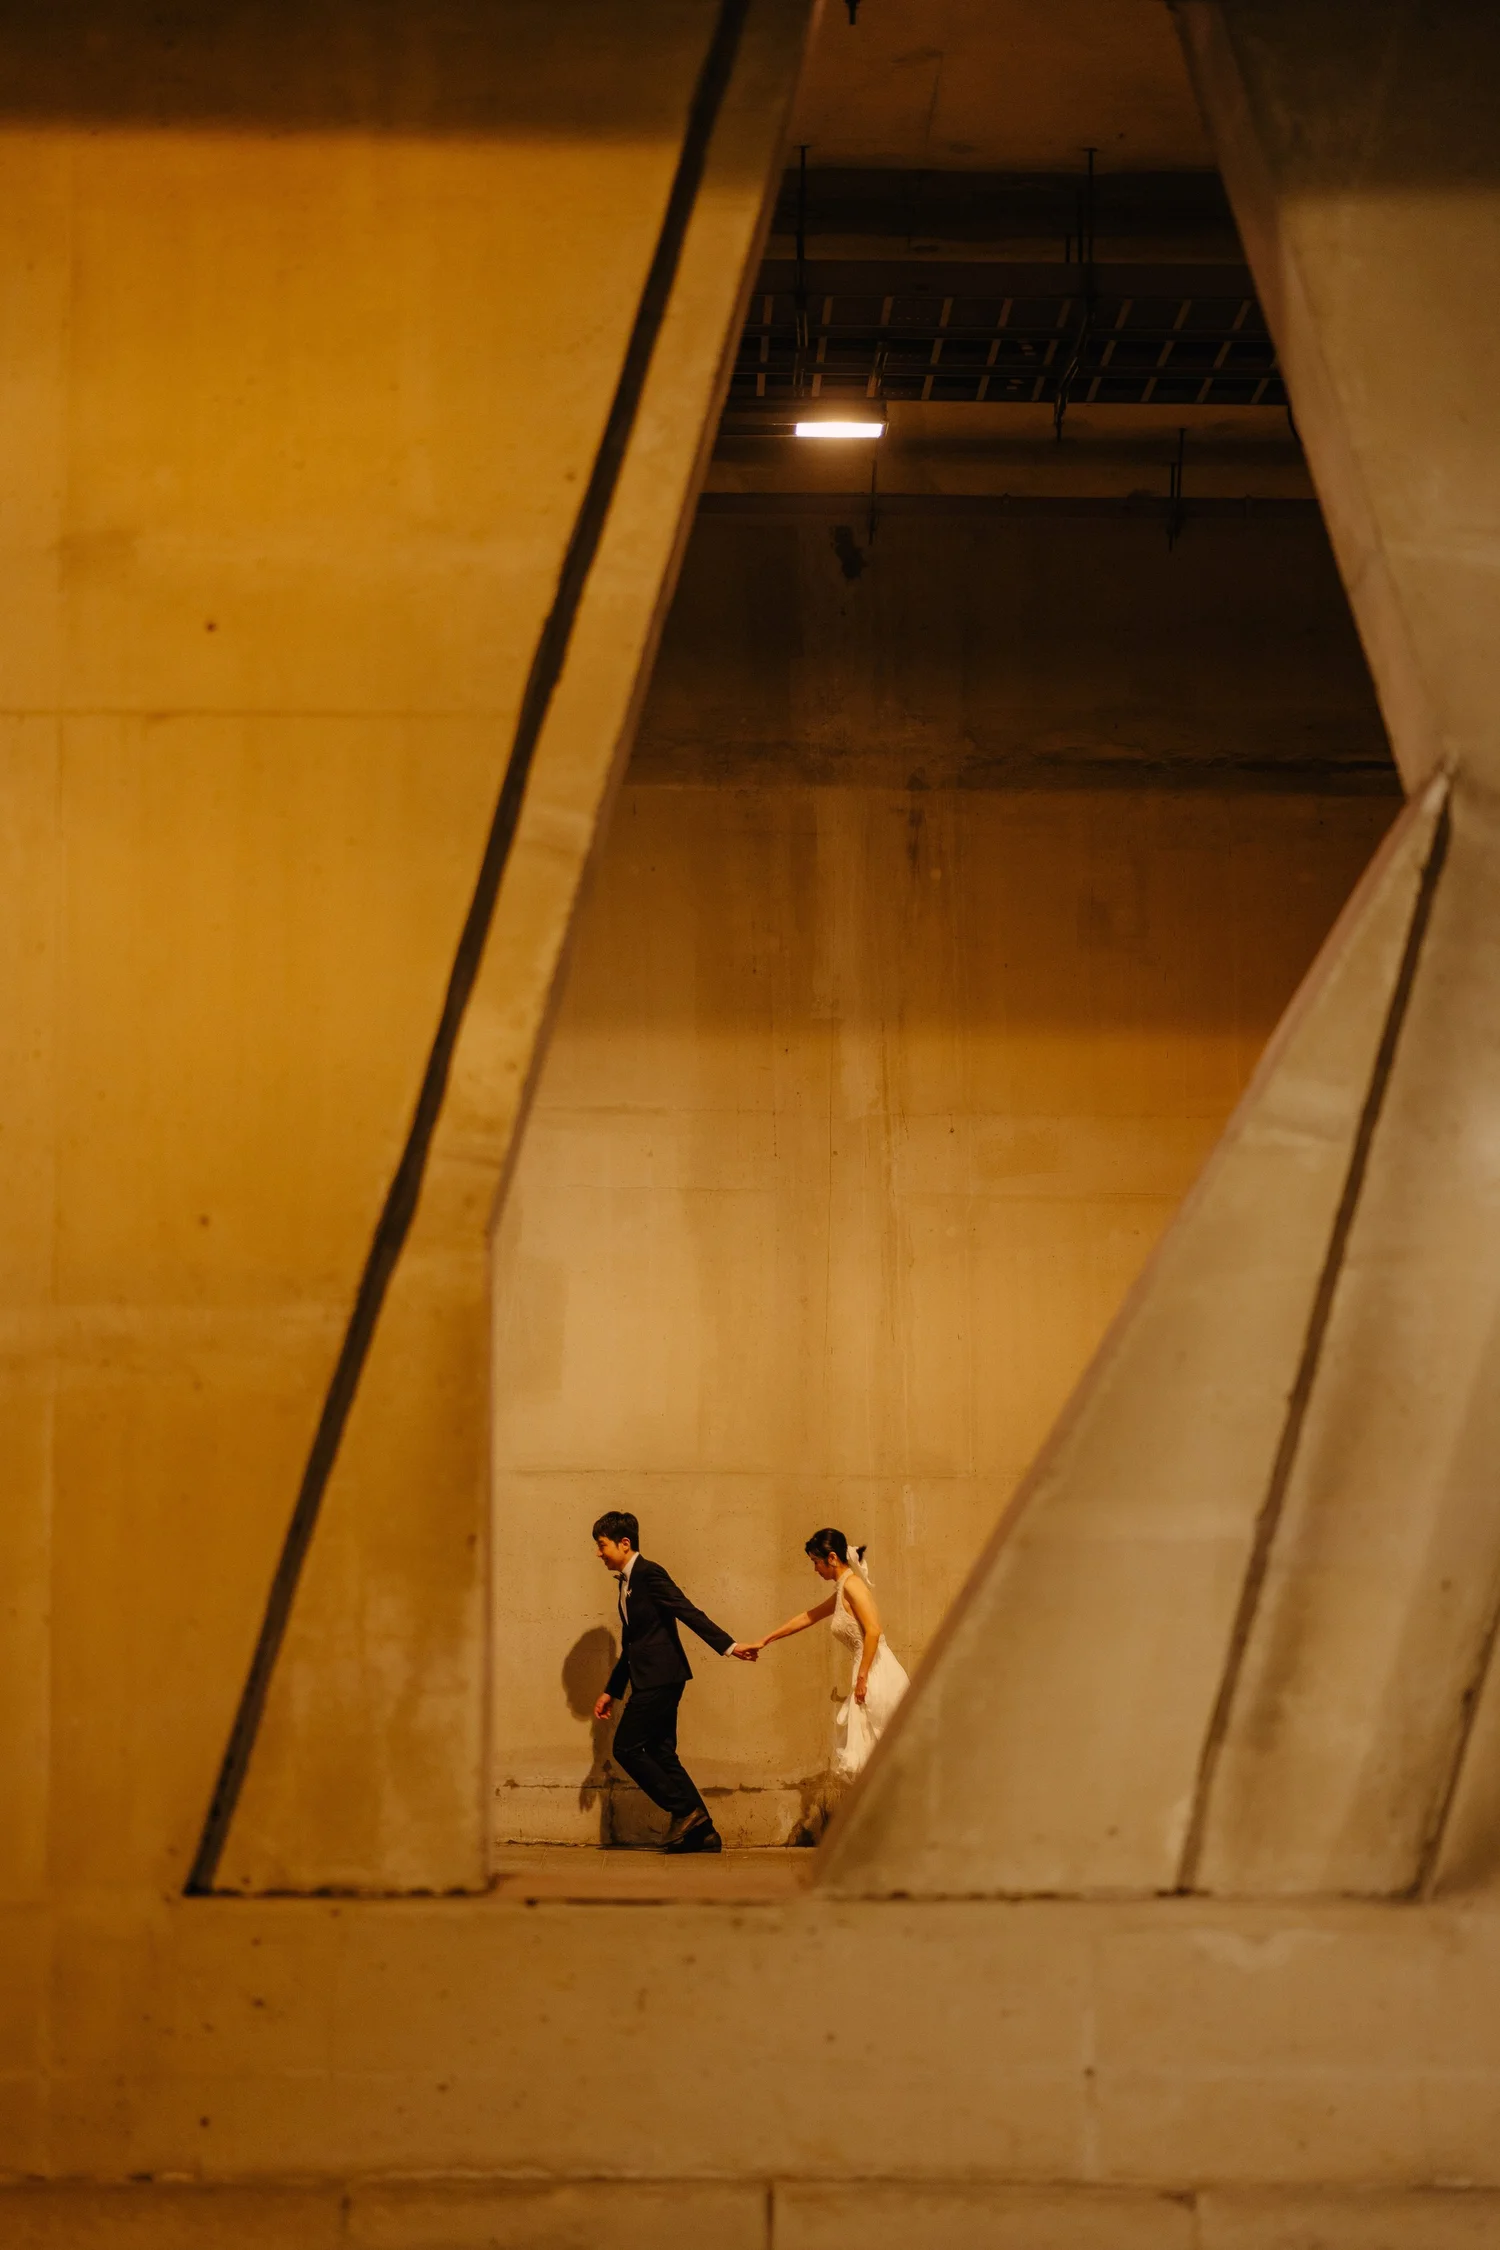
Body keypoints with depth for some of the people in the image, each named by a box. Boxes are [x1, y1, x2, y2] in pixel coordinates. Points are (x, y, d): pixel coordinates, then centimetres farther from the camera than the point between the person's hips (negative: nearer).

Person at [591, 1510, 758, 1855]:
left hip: (660, 1678, -10)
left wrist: (728, 1645, -25)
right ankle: (702, 1831, 8)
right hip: (652, 1681, 10)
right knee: (660, 1754, 7)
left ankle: (685, 1811, -5)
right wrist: (611, 1692, 26)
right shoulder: (626, 1581, 18)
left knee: (626, 1748, -9)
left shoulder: (649, 1574, -11)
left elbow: (689, 1612, -18)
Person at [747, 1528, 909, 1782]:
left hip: (877, 1675, -9)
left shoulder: (851, 1585, -9)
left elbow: (873, 1630, -19)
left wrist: (862, 1678, -19)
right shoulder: (841, 1593, 20)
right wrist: (764, 1641, 36)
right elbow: (806, 1618, 31)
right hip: (874, 1676, 9)